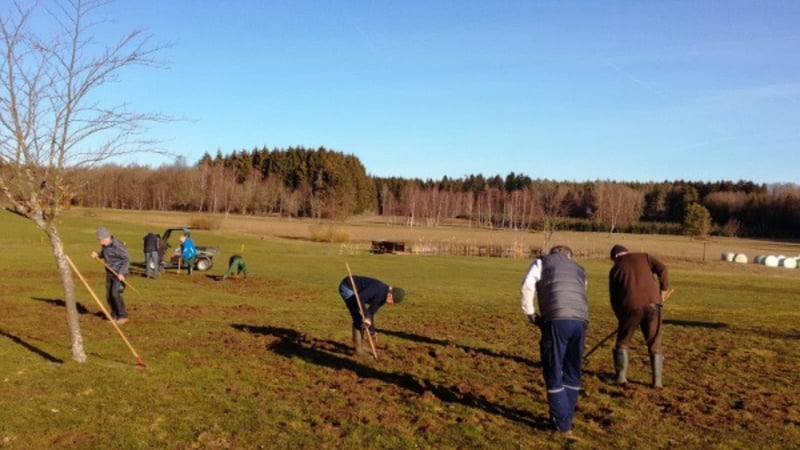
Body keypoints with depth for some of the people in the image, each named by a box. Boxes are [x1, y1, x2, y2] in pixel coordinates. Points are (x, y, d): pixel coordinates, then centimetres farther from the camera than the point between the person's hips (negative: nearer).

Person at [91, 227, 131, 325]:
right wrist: (97, 255, -2)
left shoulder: (117, 246, -23)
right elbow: (103, 254, 22)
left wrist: (121, 273, -28)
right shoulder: (105, 244, 2)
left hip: (119, 273, -8)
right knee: (109, 295, 6)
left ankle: (123, 316, -4)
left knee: (115, 293, -18)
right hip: (110, 273, 8)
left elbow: (127, 259, -22)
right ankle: (115, 316, 20)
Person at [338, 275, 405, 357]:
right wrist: (366, 316, -31)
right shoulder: (378, 288, -27)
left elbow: (371, 312, 9)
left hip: (351, 289, 10)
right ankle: (358, 349, -3)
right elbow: (359, 298, -34)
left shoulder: (383, 297, 1)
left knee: (360, 318, 13)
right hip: (346, 287, -10)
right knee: (358, 318, -11)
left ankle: (358, 345, 26)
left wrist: (372, 331, 11)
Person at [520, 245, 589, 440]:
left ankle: (562, 425, 7)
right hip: (580, 321, 4)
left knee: (553, 374, 5)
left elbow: (527, 288, 3)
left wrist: (531, 314, 13)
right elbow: (578, 298, 22)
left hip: (557, 320, -4)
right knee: (572, 373, 17)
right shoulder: (579, 270, 31)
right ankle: (566, 419, 24)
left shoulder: (542, 262, 18)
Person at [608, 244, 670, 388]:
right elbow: (662, 269, 3)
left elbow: (614, 298, 14)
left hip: (630, 306, -1)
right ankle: (657, 380, 11)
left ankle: (621, 376, 17)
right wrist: (663, 290, 13)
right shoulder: (644, 257, 18)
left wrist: (620, 316, 25)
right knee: (655, 344, 12)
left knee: (623, 342, 17)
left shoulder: (615, 269, 15)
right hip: (652, 303, 1)